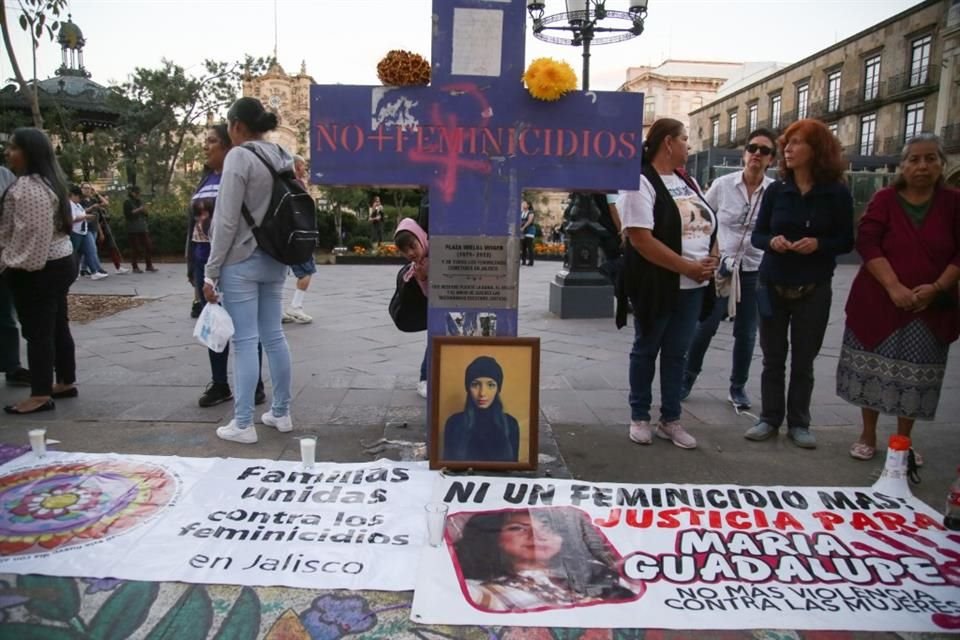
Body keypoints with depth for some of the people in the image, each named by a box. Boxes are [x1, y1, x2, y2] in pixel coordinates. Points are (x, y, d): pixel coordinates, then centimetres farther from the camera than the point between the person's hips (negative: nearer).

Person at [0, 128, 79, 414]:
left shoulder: (27, 186, -18)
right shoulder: (48, 181, 15)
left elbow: (30, 233, -22)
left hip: (36, 270, -10)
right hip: (59, 261, 10)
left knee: (38, 331, -4)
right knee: (58, 326, 15)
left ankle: (40, 395, 2)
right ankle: (66, 383, 24)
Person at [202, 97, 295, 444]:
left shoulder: (239, 156, -12)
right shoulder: (283, 157, 9)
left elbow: (227, 221, -14)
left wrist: (211, 271, -9)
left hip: (241, 262, -7)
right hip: (275, 260, 7)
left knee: (245, 342, -2)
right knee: (274, 336, 12)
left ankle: (243, 424, 5)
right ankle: (281, 413, 21)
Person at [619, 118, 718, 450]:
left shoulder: (688, 182, 14)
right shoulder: (642, 182, -11)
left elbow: (709, 225, 18)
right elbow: (640, 238, -21)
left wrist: (711, 260, -3)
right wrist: (688, 267, -18)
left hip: (693, 286, 7)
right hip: (657, 285, -7)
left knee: (676, 353, 12)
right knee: (646, 350, 7)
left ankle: (671, 420, 22)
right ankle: (639, 417, 20)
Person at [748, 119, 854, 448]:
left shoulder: (837, 193, -4)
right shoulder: (775, 190, 1)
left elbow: (846, 241, -1)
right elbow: (757, 234, 4)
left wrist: (819, 243, -20)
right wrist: (772, 241, -17)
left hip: (814, 289, -1)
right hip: (772, 285, 2)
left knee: (803, 360, 7)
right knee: (773, 357, 8)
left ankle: (798, 423, 19)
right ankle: (770, 418, 20)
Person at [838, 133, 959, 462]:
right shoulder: (884, 199, -1)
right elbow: (867, 243, -11)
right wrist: (894, 287, -20)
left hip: (931, 307, 1)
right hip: (878, 302, -1)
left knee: (916, 376, 6)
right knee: (874, 370, 5)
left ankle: (904, 440, 21)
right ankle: (867, 436, 19)